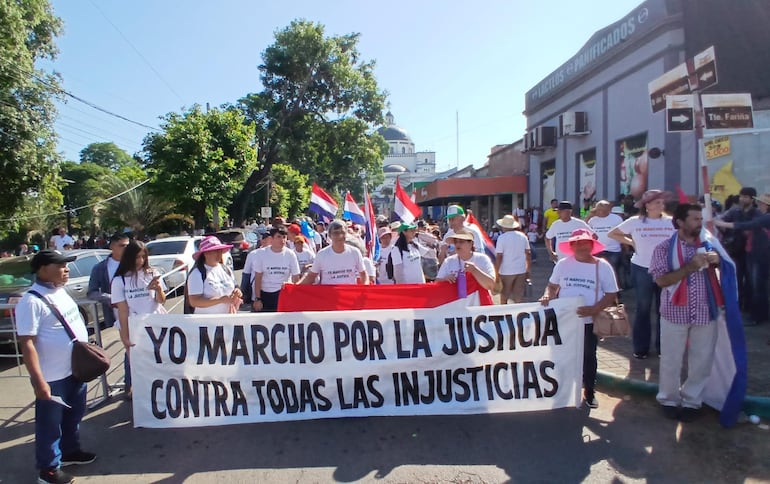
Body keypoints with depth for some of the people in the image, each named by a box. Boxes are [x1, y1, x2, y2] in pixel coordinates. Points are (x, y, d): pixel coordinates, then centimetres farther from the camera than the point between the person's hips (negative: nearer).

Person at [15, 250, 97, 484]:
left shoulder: (60, 291, 5)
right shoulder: (32, 301, -21)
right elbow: (27, 343, -23)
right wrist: (38, 380, -25)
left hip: (76, 369, 8)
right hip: (52, 377, -8)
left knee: (74, 415, 23)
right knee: (50, 423, 8)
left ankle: (70, 450, 43)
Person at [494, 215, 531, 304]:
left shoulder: (502, 238, -10)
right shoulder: (523, 236, 5)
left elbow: (498, 257, -13)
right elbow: (528, 254, 9)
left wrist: (496, 273, -7)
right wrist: (527, 270, 18)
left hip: (506, 272, -4)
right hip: (521, 271, 4)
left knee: (503, 299, 11)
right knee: (519, 299, 7)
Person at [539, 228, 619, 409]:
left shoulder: (602, 266, -7)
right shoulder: (563, 264, 0)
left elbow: (611, 294, -6)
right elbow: (552, 285, 11)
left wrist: (593, 309, -20)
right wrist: (547, 296, -11)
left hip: (589, 321, -2)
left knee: (588, 356, 11)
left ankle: (589, 391, 26)